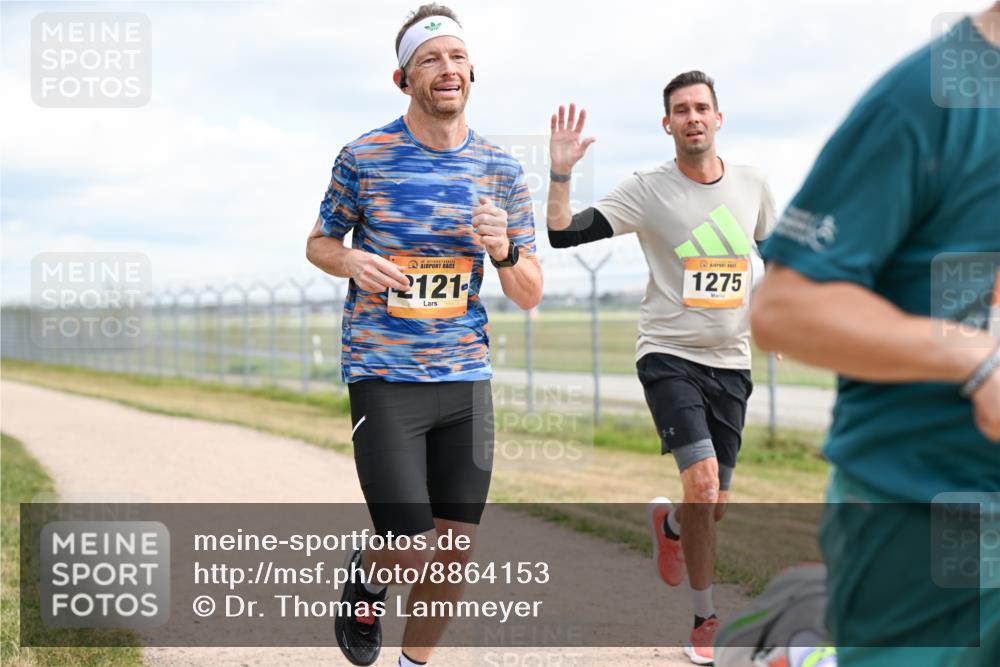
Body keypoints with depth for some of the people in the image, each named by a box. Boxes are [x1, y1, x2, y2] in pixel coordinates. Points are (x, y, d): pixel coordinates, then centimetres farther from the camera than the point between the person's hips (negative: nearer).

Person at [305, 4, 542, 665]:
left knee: (455, 551, 7)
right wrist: (355, 262, -13)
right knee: (412, 553, -9)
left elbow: (531, 296, 6)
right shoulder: (364, 157, -3)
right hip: (384, 379, -3)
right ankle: (366, 575, 28)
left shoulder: (503, 171, 4)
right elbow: (319, 243, 10)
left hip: (467, 380, 3)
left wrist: (503, 249, -16)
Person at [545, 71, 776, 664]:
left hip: (732, 362, 4)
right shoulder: (648, 191, -6)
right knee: (703, 482, -19)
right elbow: (563, 234, -14)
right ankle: (707, 617, -1)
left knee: (714, 504, 7)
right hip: (670, 355, -4)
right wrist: (561, 173, -26)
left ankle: (668, 524, 45)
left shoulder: (753, 185, 5)